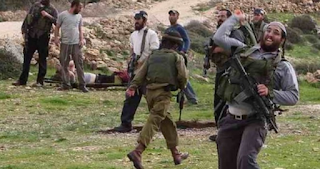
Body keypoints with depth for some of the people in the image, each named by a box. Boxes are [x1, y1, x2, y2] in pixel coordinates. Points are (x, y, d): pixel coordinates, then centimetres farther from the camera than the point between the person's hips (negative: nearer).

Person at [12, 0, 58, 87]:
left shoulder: (52, 9, -1)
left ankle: (40, 81, 8)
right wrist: (24, 31, 4)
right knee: (27, 58, 5)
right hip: (31, 36, 3)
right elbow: (27, 18, 11)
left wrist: (48, 16, -21)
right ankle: (22, 80, 11)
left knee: (42, 60, 1)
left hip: (43, 37, -3)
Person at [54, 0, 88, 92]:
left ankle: (82, 85, 0)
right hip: (65, 43, -2)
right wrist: (56, 37, -8)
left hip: (76, 43, 2)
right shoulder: (63, 15, -1)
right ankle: (66, 84, 11)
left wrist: (82, 39, 2)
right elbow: (57, 27, 3)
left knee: (79, 64, -3)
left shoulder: (79, 16, 10)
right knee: (64, 64, 3)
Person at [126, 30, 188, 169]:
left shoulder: (153, 56, 16)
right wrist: (181, 87, 17)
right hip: (163, 93, -6)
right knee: (154, 122, -12)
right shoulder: (177, 57, 3)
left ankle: (176, 154, 26)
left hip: (150, 92, 6)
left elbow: (141, 73, 7)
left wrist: (132, 87, 0)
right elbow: (183, 76, -3)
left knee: (167, 122, 19)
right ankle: (137, 152, -27)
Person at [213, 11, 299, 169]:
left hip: (254, 122, -4)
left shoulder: (283, 66, 2)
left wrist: (270, 93, -16)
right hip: (230, 120, 4)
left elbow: (293, 96, -2)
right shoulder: (245, 51, 12)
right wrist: (235, 18, 19)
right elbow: (219, 37, 11)